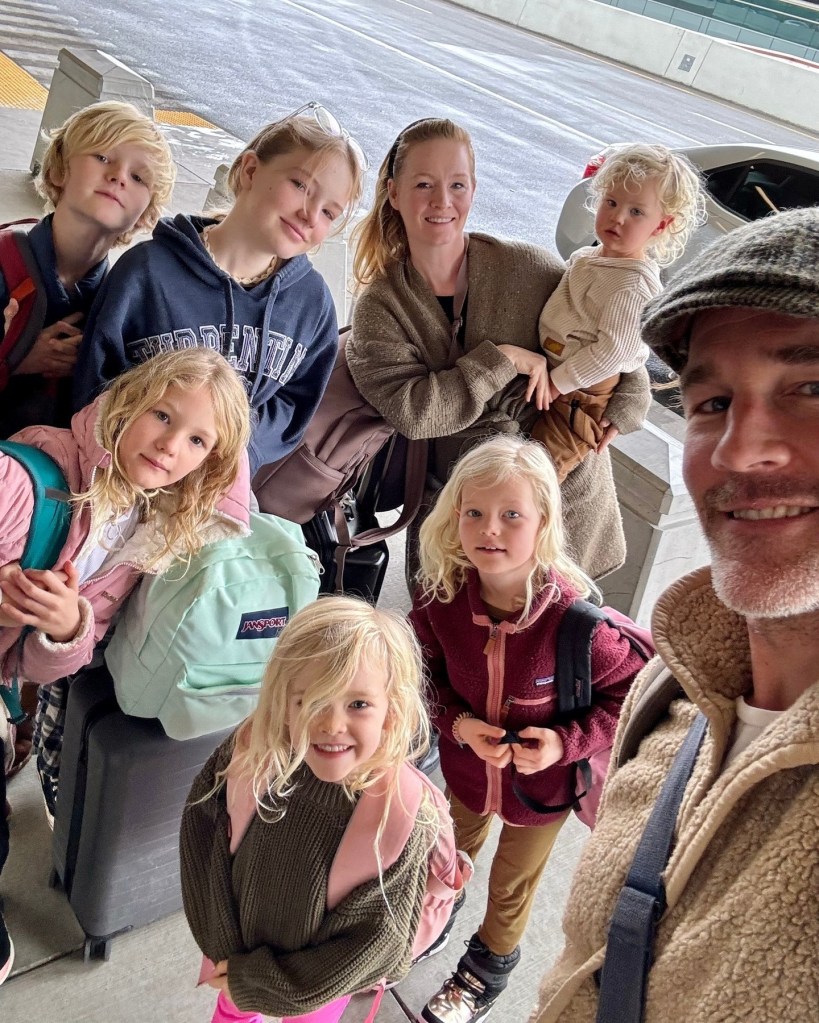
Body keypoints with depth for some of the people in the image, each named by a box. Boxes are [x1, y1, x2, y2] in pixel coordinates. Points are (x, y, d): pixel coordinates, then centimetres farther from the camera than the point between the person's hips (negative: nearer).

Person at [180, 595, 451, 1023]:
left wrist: (261, 984, -18)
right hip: (235, 951, 2)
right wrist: (224, 947, -17)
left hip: (317, 984, -2)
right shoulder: (250, 751, -27)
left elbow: (377, 941, -25)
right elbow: (202, 829, -14)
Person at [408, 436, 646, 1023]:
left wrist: (567, 742, -29)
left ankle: (488, 968, 60)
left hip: (542, 785, -2)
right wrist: (457, 722, -23)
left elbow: (634, 691, -19)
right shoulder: (440, 598, -24)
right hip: (468, 769, 3)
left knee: (512, 887, 26)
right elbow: (428, 674, -5)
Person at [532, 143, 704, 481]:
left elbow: (613, 350, -25)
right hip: (550, 370, 9)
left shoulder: (634, 284, -23)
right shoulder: (587, 256, 4)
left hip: (580, 393, -9)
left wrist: (556, 383, -21)